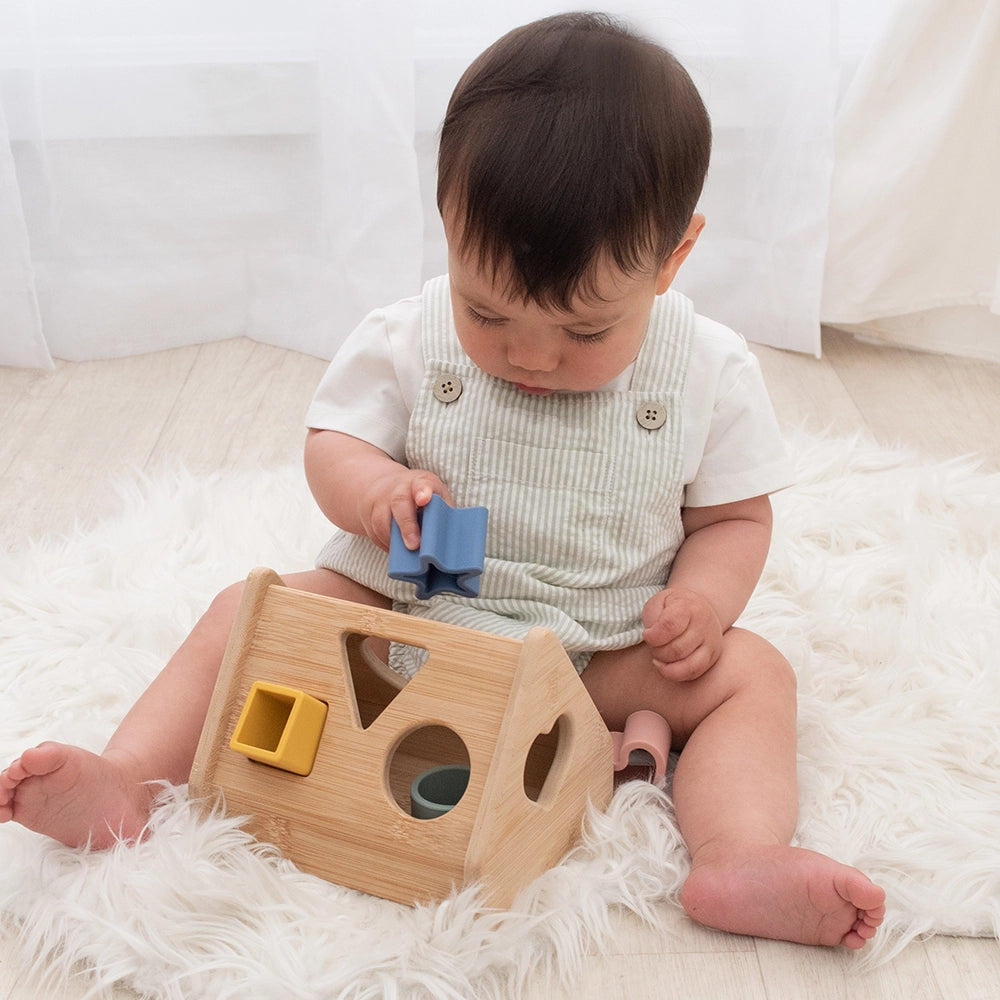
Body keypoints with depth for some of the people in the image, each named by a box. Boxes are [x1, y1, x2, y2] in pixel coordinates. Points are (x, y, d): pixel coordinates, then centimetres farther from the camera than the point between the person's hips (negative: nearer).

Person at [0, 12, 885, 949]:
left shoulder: (711, 374, -10)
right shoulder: (405, 341, -9)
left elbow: (735, 516, 1)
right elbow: (332, 447, -2)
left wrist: (704, 599, -20)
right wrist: (373, 489, -26)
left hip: (603, 653, -1)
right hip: (403, 614, 1)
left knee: (750, 672, -21)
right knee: (250, 610, -13)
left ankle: (742, 858, -39)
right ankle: (128, 782, -18)